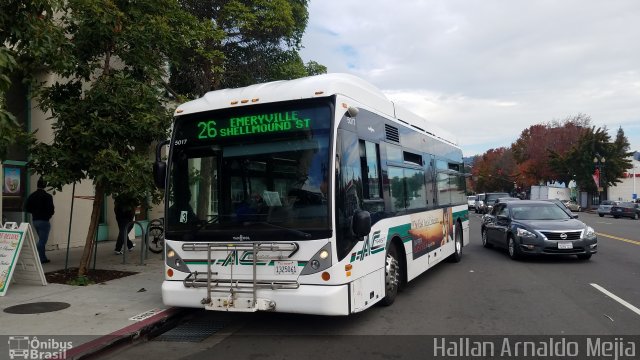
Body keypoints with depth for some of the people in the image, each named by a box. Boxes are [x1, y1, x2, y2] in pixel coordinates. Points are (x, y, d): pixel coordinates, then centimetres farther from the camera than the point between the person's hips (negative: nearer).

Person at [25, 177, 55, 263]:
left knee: (42, 240, 19)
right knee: (42, 241, -2)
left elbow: (27, 209, 6)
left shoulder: (31, 196, 4)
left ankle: (43, 258, 22)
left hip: (35, 220, 7)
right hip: (44, 221, -7)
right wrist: (52, 211, 3)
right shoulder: (47, 196, -15)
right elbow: (51, 210, -18)